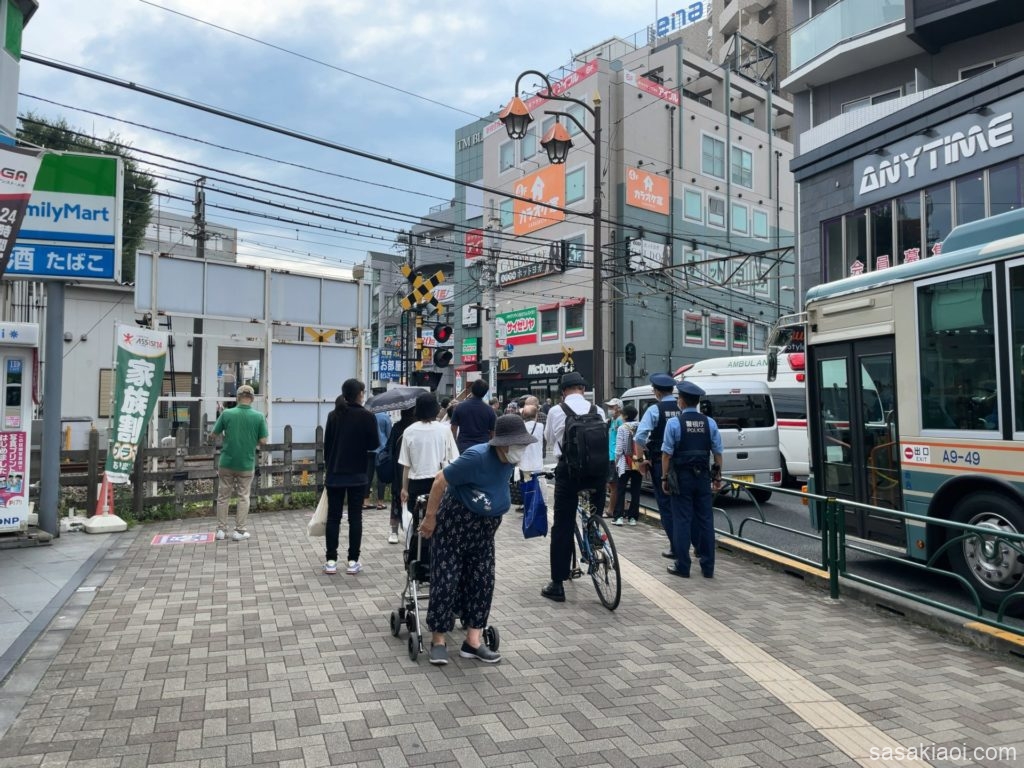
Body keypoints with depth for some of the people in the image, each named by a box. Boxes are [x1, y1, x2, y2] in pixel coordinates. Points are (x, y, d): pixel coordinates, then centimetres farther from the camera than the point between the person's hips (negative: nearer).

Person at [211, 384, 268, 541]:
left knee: (223, 496, 14)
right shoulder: (259, 417, -10)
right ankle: (239, 531, 12)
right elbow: (263, 441, -8)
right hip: (247, 464, -1)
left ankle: (221, 530, 19)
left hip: (227, 462, 1)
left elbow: (214, 434, 1)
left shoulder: (226, 414, -8)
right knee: (243, 497, 11)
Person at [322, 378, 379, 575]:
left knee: (333, 517, 8)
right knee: (355, 518, 4)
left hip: (334, 474, 3)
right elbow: (374, 445, -5)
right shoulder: (367, 416, -9)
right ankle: (353, 561, 6)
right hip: (357, 474, -3)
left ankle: (331, 561, 9)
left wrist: (328, 467, 16)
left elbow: (326, 444, 6)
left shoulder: (333, 415, 2)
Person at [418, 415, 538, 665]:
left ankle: (473, 642, 14)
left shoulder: (510, 460, -4)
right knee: (446, 579, -1)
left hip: (484, 527, 7)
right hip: (454, 521, -7)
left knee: (482, 580, 6)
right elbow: (440, 480, -22)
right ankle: (438, 640, 12)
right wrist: (430, 518, -16)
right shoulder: (477, 457, -27)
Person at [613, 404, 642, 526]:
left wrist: (616, 461, 4)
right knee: (635, 491, 10)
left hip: (625, 464, -3)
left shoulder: (622, 428, -8)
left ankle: (619, 517, 0)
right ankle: (633, 517, 12)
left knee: (620, 490, 5)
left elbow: (619, 448, -8)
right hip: (639, 464, 3)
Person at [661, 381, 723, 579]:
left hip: (681, 477, -3)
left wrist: (665, 477, -3)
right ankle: (708, 567, 14)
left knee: (682, 521, 2)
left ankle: (682, 567, 6)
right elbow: (717, 452, 2)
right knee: (705, 520, 8)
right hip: (703, 477, 3)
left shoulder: (674, 423, -9)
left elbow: (667, 453, -10)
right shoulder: (709, 423, 1)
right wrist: (718, 476, 11)